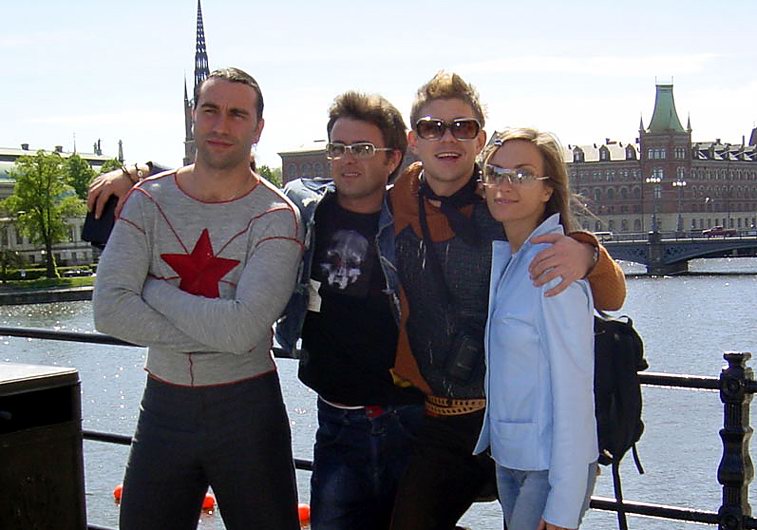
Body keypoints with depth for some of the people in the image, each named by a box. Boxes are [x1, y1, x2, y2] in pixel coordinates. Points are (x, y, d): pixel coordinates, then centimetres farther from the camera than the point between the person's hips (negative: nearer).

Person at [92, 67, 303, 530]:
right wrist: (212, 329, -18)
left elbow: (242, 330, -22)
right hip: (164, 404, 3)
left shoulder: (276, 217, -9)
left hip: (247, 408, -3)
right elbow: (109, 311, -12)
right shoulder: (148, 201, 0)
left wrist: (154, 290, -13)